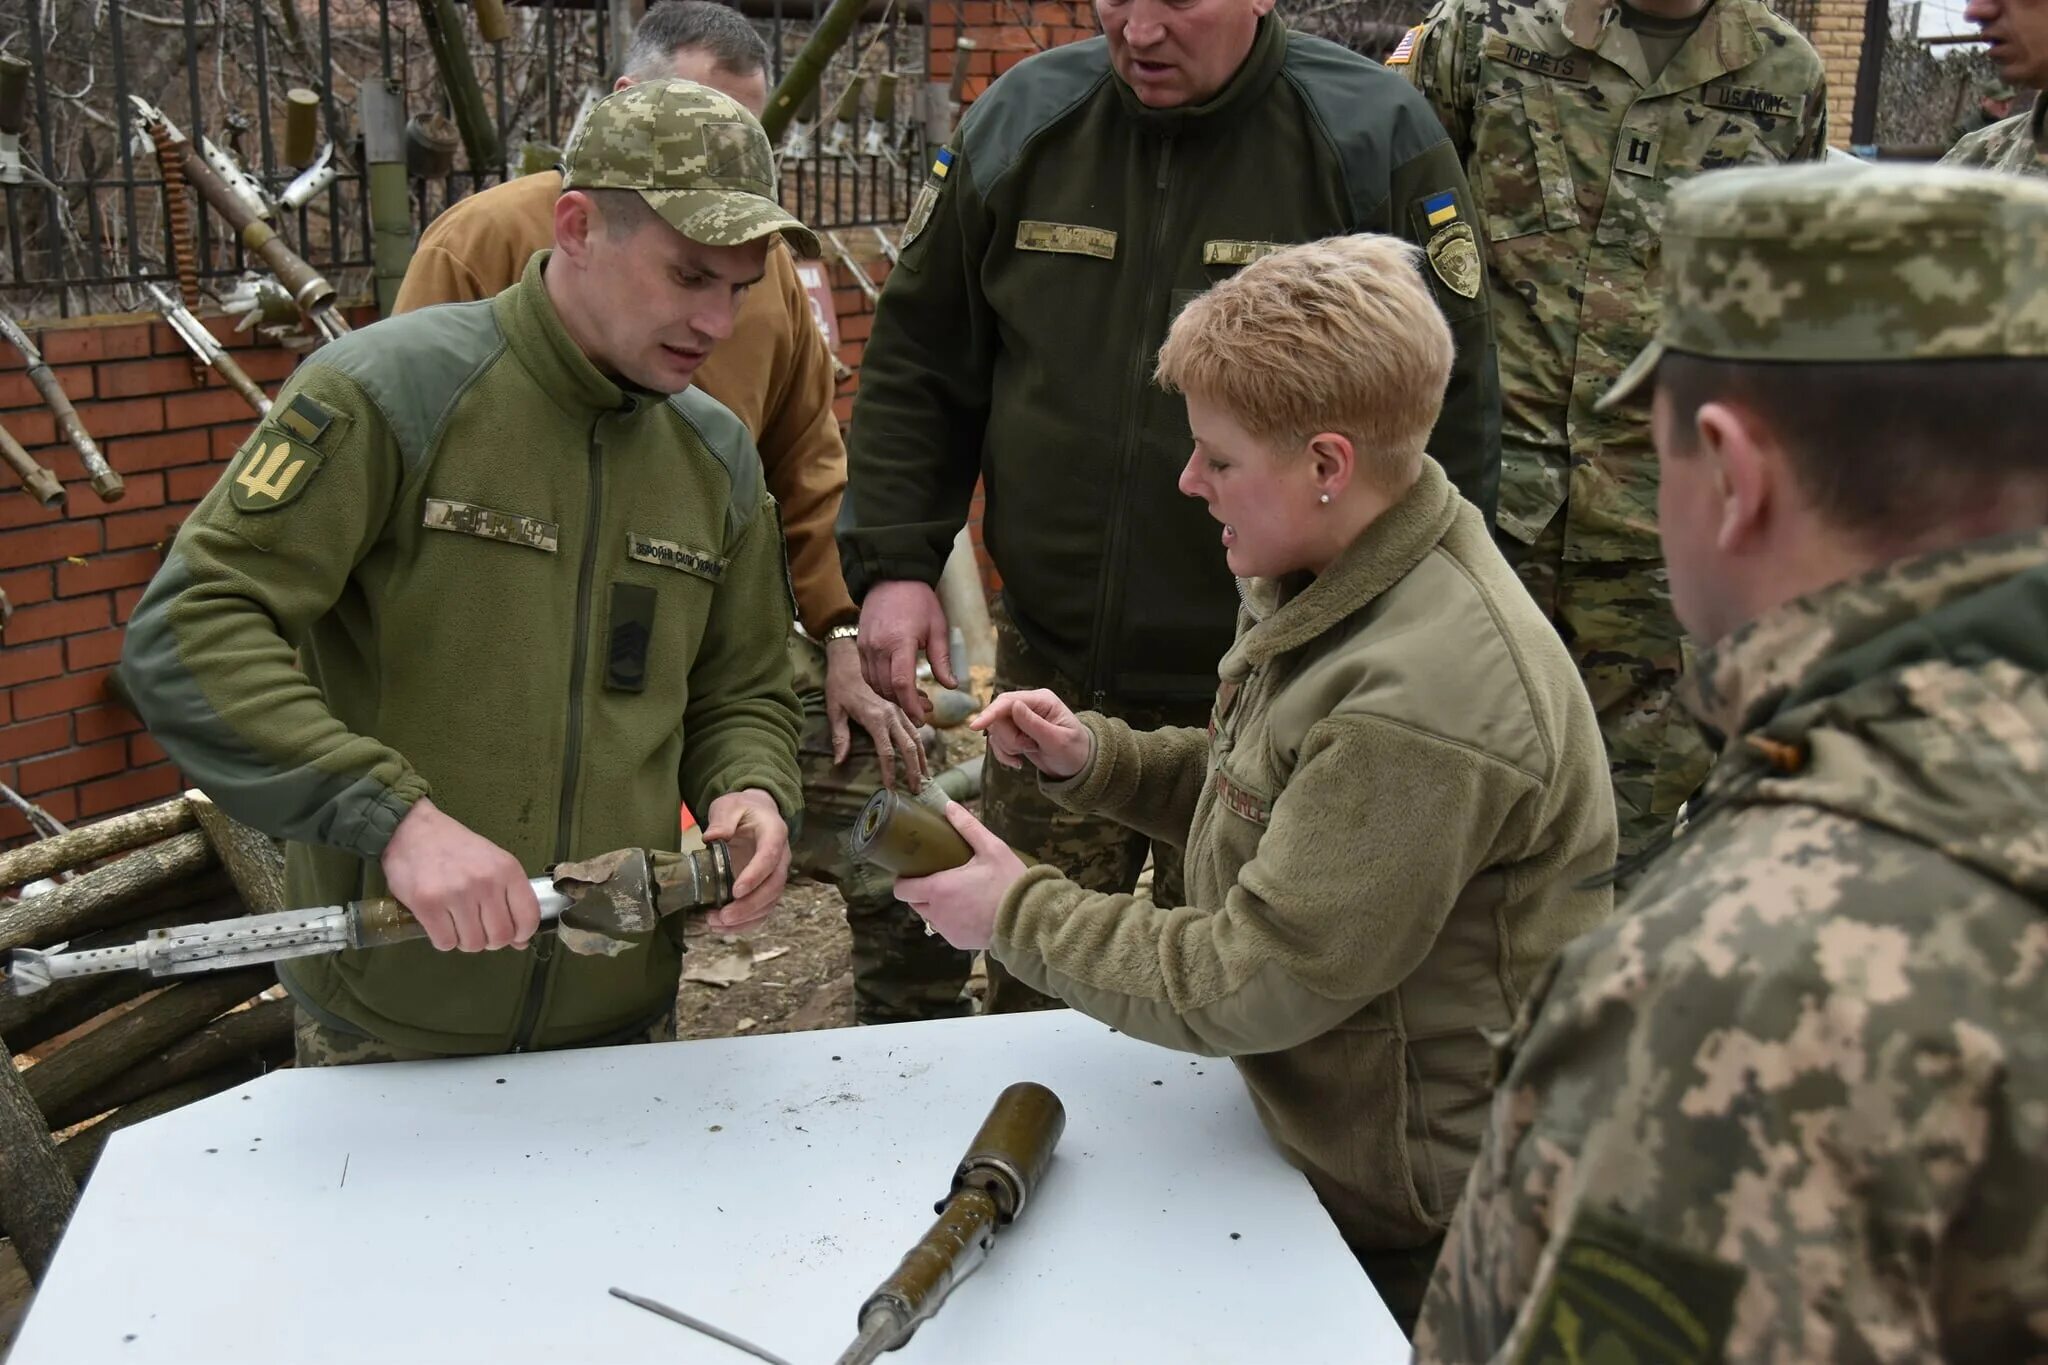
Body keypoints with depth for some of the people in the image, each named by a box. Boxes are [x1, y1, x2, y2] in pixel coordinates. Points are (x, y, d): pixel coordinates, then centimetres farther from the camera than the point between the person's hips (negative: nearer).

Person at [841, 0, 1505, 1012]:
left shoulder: (1376, 141, -6)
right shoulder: (1019, 122, 4)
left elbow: (1451, 422, -4)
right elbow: (918, 365, 11)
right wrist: (894, 560, -1)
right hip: (1050, 672, 3)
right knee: (1030, 1007, 15)